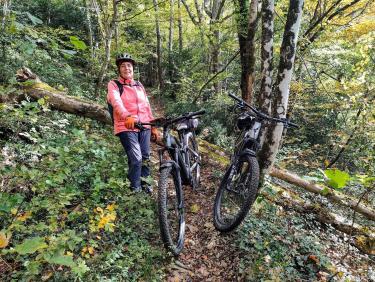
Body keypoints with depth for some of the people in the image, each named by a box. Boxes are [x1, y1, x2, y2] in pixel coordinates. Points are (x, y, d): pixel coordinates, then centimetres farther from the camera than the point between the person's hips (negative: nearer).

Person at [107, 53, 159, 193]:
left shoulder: (139, 85, 18)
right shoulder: (113, 85, 0)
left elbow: (147, 107, 19)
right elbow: (117, 103, -20)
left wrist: (154, 127, 15)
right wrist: (127, 117, -39)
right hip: (126, 127, -5)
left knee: (145, 157, 7)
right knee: (136, 158, -15)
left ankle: (144, 182, 28)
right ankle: (135, 188, 2)